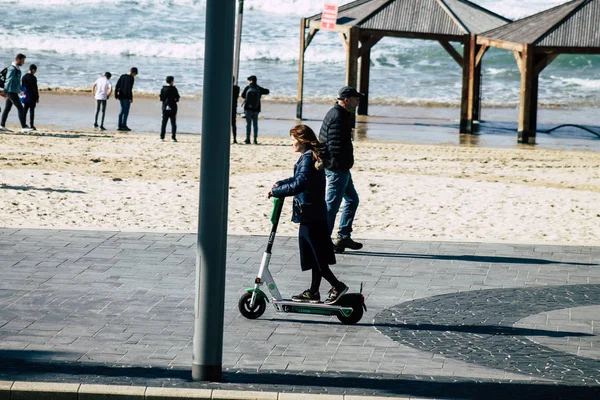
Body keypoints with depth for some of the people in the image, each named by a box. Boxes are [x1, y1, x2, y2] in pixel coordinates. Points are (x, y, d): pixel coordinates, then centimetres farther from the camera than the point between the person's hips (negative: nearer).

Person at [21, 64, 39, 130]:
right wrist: (37, 97, -8)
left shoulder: (24, 77, 8)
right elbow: (35, 88, -14)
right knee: (32, 111, -2)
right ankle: (31, 125, -2)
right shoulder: (33, 78, -14)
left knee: (24, 110, 9)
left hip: (25, 97, 6)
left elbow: (22, 87, 14)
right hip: (32, 97, -6)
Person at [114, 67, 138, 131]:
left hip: (121, 96, 7)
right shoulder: (131, 78, -11)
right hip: (126, 97, -7)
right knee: (126, 111, 1)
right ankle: (124, 125, 1)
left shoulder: (122, 76, 9)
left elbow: (117, 86, 9)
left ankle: (120, 126, 15)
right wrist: (131, 98, -16)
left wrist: (116, 94, 15)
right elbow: (130, 89, -18)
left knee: (122, 109, 15)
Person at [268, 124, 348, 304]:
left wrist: (275, 191, -20)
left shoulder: (307, 158, -17)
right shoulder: (311, 157, 13)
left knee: (316, 256, -5)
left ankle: (337, 286, -1)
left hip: (310, 215, -10)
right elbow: (299, 178, 27)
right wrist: (280, 184, 14)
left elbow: (299, 184, -27)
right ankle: (313, 292, 20)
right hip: (313, 214, 10)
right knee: (314, 256, 14)